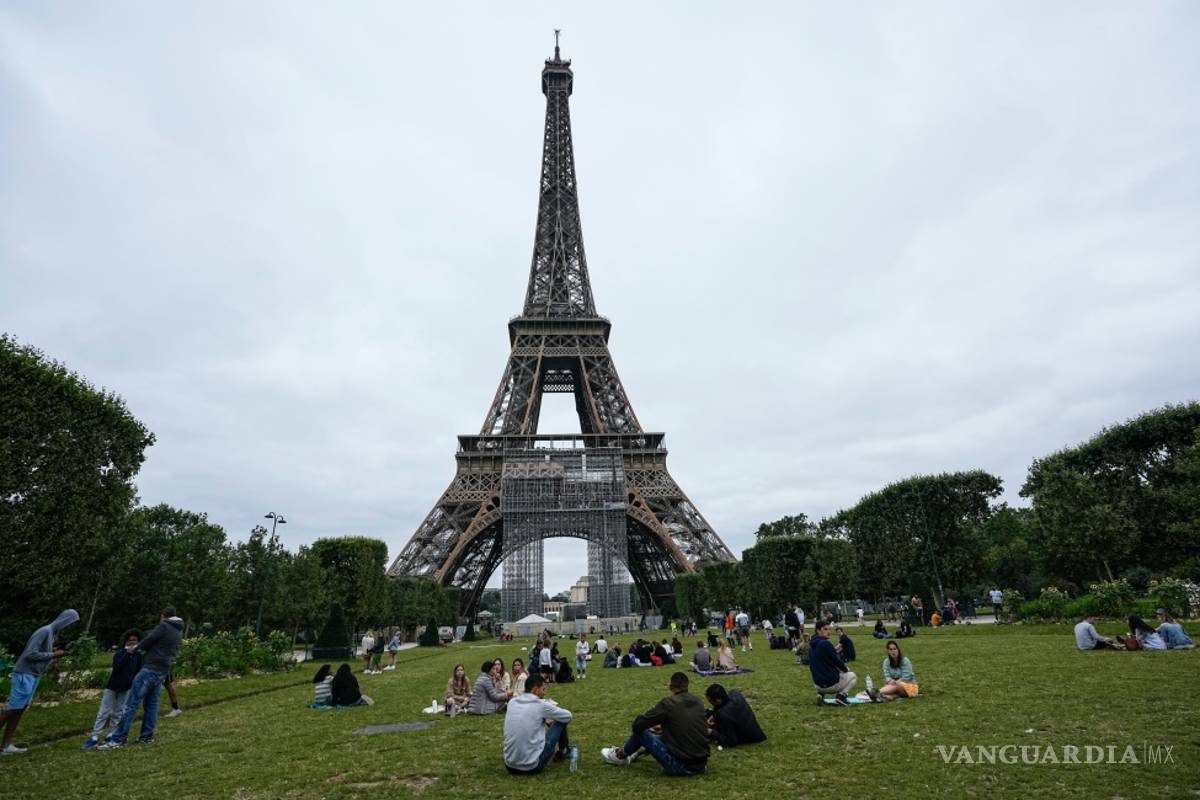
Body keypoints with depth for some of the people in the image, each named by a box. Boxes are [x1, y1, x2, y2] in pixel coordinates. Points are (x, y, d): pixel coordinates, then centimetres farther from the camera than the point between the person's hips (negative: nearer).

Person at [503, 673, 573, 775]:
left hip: (510, 766, 6)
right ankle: (563, 752, 36)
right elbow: (568, 716, 6)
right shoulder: (541, 705, -10)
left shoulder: (512, 702, 5)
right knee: (561, 721, 10)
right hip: (533, 766, -5)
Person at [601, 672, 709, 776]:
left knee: (641, 731, 9)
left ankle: (621, 755, 33)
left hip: (681, 766, -6)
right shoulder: (698, 702, 6)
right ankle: (635, 753, 47)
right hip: (701, 765, 7)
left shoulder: (668, 703, -13)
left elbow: (638, 724, -8)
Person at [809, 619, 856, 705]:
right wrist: (845, 670, 10)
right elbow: (837, 661, -13)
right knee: (852, 676, 20)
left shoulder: (811, 647, 7)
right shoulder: (825, 643, -19)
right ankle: (841, 695, -2)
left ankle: (821, 693, 14)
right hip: (831, 683, -6)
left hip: (817, 684, 6)